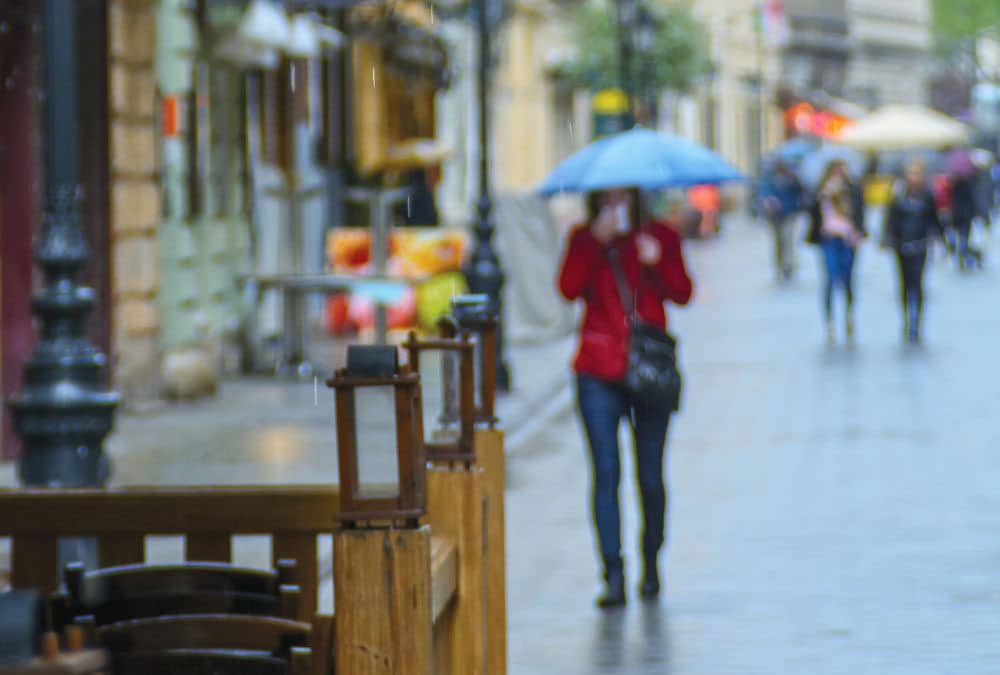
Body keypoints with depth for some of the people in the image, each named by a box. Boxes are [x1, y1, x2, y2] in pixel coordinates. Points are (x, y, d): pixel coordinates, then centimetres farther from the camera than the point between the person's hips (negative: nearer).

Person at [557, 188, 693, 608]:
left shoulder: (660, 236, 8)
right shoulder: (584, 239, 8)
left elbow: (682, 293, 1)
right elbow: (569, 289, -7)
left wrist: (656, 262, -14)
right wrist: (597, 243, -13)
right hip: (599, 373, 0)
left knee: (650, 476, 4)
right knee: (606, 472, -8)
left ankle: (651, 564, 24)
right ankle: (614, 574, -10)